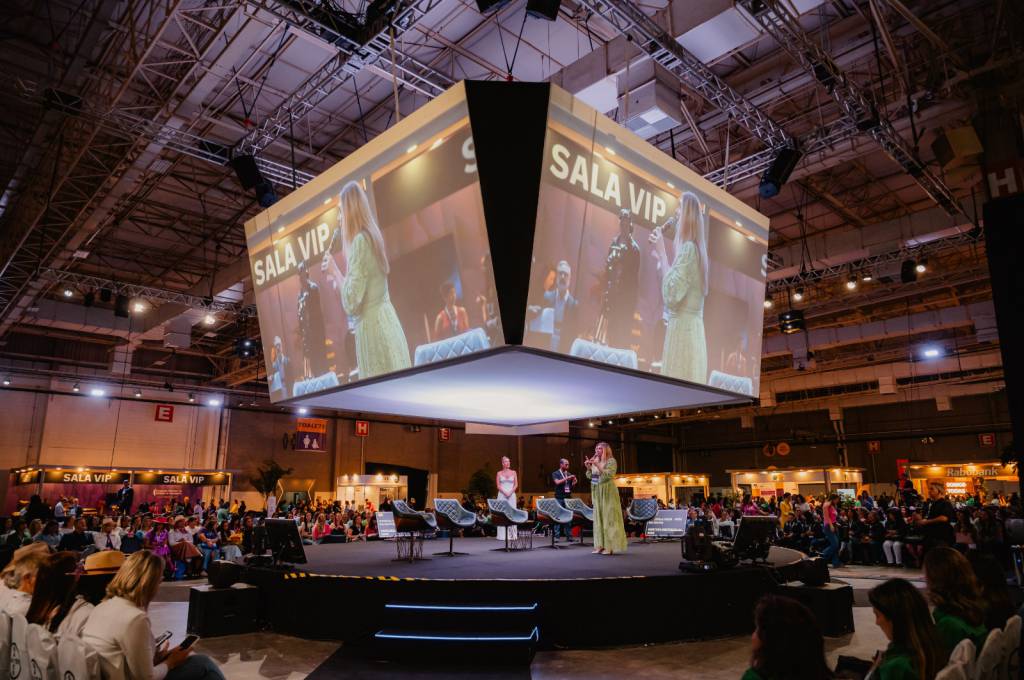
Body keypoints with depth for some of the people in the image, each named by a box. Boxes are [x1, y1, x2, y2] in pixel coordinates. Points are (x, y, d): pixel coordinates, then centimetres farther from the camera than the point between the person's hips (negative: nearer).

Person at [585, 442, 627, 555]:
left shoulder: (611, 461, -6)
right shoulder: (596, 461, 12)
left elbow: (608, 475, -18)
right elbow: (590, 477, 14)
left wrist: (597, 465, -21)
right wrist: (588, 468, -2)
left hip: (608, 492, -7)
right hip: (597, 493, 7)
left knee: (609, 517, -6)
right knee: (599, 518, 6)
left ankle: (610, 546, -5)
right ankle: (601, 545, 10)